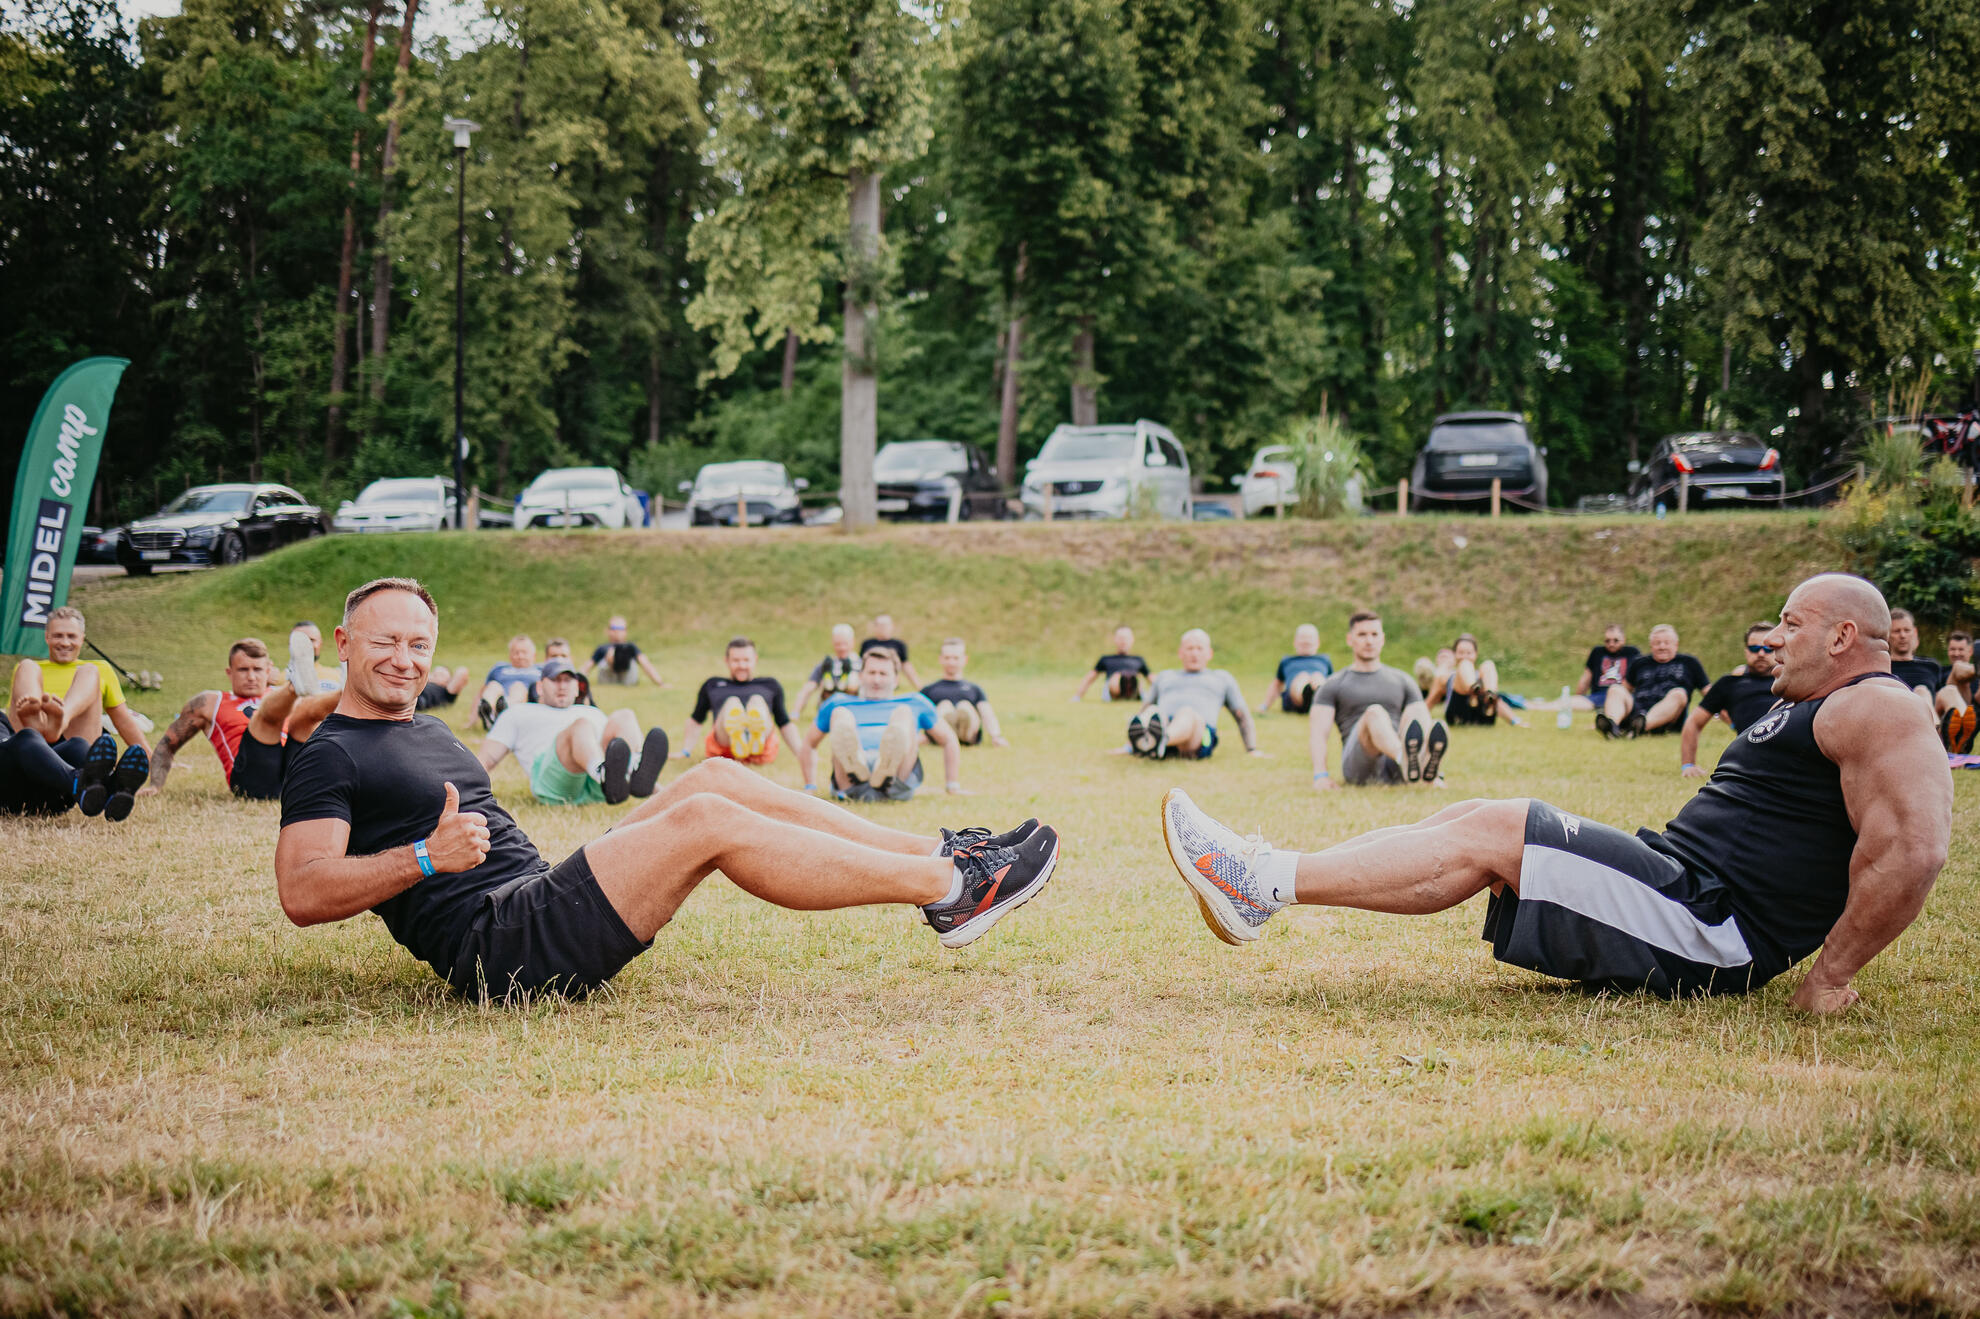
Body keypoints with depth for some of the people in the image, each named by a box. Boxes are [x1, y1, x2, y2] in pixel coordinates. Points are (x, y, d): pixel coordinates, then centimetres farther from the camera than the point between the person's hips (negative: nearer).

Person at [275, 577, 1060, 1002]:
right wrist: (426, 857, -27)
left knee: (717, 779, 1)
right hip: (499, 951, -10)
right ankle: (948, 888, -19)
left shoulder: (428, 732, 25)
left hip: (541, 904, 10)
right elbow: (302, 894, -17)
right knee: (707, 823, -22)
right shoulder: (332, 758, -4)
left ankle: (933, 851, -2)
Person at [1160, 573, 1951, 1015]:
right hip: (1679, 886, 10)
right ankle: (1267, 881, -4)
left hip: (1710, 931, -10)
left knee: (1491, 836, -17)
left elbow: (1914, 848, -23)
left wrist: (1830, 977, -22)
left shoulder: (1877, 710, -9)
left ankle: (1267, 883, -18)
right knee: (1471, 821, 2)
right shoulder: (1811, 713, 25)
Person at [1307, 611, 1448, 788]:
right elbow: (1317, 733, 4)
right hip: (1358, 765, -2)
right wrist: (1321, 775, -15)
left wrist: (1437, 776, -1)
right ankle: (1406, 760, -69)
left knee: (1415, 713, -28)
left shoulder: (1403, 681, 25)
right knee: (1375, 713, -33)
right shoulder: (1333, 686, 17)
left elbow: (1423, 727, 15)